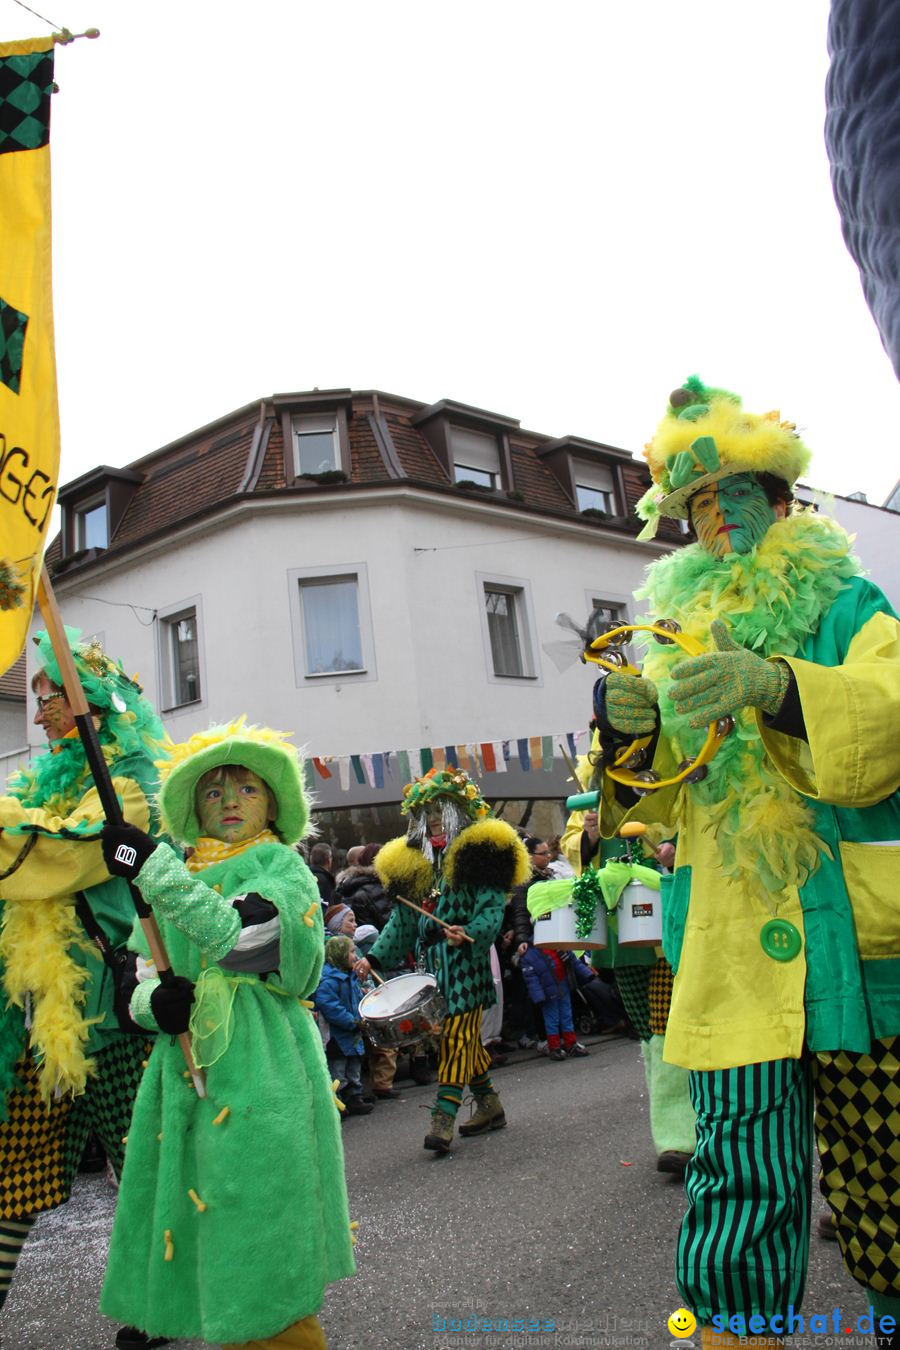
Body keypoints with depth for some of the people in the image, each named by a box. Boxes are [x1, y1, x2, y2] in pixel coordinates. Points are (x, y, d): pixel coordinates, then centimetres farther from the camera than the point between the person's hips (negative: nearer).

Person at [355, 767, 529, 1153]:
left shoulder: (479, 852, -3)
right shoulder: (415, 862, 16)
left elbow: (493, 908, -11)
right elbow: (403, 920, 16)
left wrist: (468, 931, -29)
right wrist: (374, 958, 7)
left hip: (466, 963, -6)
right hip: (433, 963, 6)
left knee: (457, 1036, -9)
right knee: (466, 1037, 13)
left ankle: (444, 1117, -9)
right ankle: (490, 1106, 26)